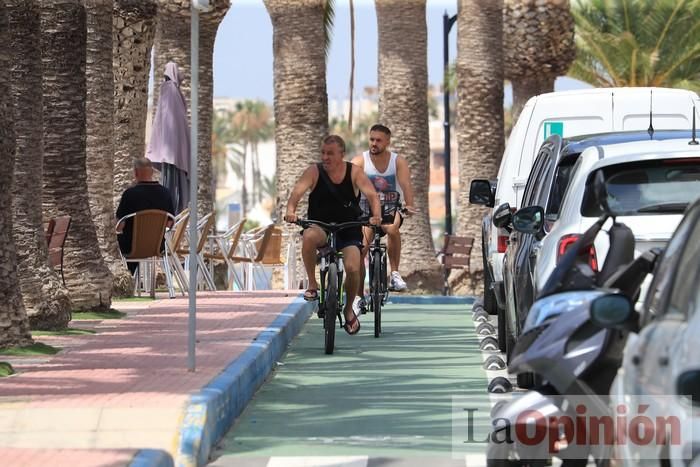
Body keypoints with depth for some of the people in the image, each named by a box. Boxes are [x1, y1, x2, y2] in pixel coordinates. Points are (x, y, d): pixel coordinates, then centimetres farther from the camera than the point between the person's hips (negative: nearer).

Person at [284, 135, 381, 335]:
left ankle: (349, 308, 9)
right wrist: (290, 210, -42)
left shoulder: (354, 173, -6)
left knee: (352, 268, -21)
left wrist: (376, 215, -37)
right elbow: (297, 191, -20)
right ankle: (312, 285, -18)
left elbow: (371, 195, -16)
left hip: (349, 231, 1)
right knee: (309, 236, -37)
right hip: (320, 228, 0)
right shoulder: (314, 172, -7)